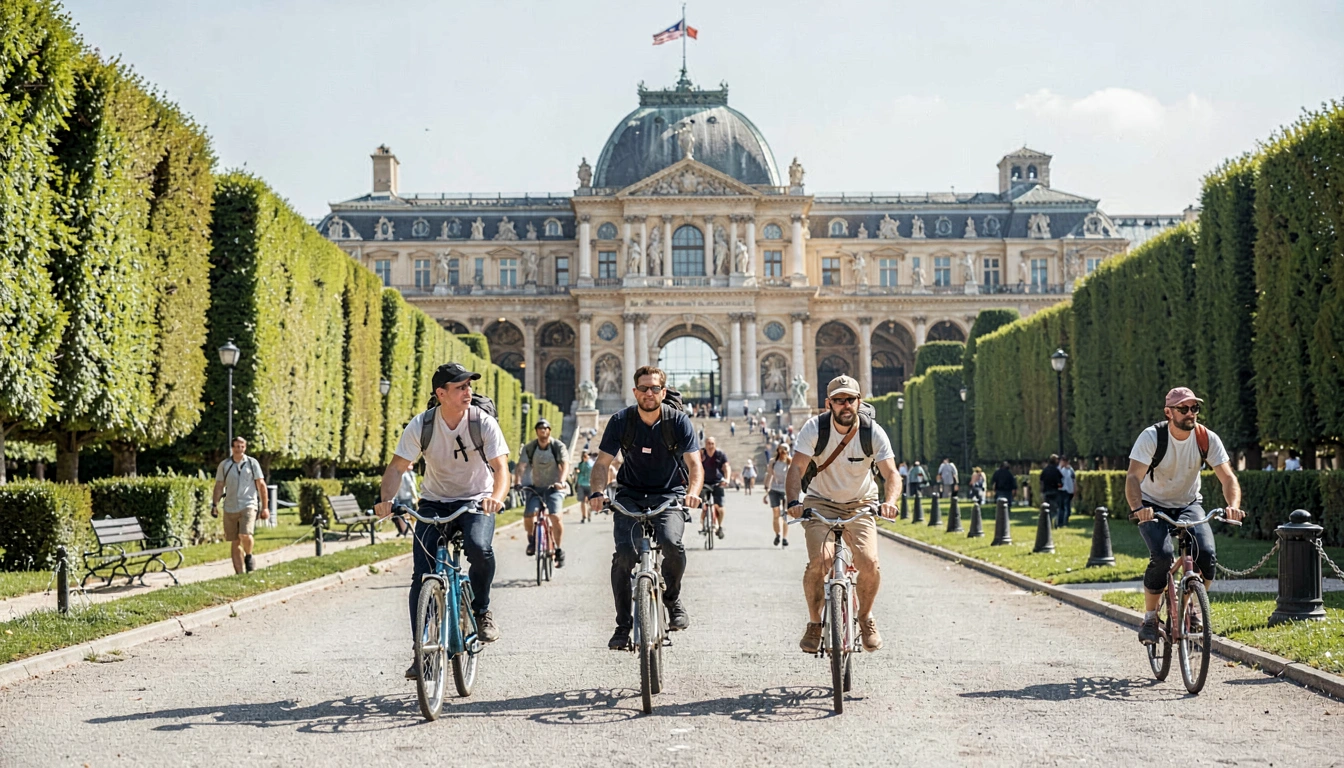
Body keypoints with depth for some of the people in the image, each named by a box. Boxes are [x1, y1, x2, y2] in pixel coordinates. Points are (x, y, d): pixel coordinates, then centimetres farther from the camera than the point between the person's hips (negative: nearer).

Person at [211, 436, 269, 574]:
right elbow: (219, 486, 12)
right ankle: (239, 573, 12)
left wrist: (265, 507, 3)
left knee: (245, 535, -22)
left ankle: (249, 557, 7)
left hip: (248, 505, -3)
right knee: (234, 542, 5)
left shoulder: (252, 463, 4)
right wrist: (215, 505, 2)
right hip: (230, 508, 3)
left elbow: (261, 485, 6)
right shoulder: (224, 465, 8)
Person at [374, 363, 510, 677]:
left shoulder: (483, 422, -15)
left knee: (479, 547, -33)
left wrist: (497, 496, -43)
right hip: (434, 503, 2)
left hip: (476, 501, -2)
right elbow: (397, 466, -11)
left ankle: (481, 611, -5)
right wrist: (386, 498, -31)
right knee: (422, 576, -11)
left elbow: (501, 467, -21)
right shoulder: (421, 425, -12)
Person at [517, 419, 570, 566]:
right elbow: (521, 466, -12)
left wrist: (561, 481, -39)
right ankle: (531, 539, 13)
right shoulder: (529, 448, -2)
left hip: (555, 488, -2)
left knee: (555, 517, -24)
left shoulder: (558, 446, -7)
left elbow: (565, 465, -21)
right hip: (536, 488, 2)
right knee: (528, 516, -19)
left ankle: (558, 550, -4)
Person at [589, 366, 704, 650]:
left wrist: (693, 492, -36)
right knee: (624, 553, -20)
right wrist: (597, 491, -26)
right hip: (631, 495, 1)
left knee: (671, 542, -29)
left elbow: (694, 463, -15)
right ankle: (623, 625, -4)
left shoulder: (679, 421, -10)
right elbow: (602, 463, -6)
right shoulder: (621, 421, -7)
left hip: (670, 495, -1)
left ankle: (673, 599, 1)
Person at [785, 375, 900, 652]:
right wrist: (794, 501, -40)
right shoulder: (815, 428, -15)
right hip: (820, 503, -1)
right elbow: (797, 467, -22)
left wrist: (890, 501, -40)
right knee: (820, 560, -25)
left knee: (869, 563, -20)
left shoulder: (873, 432, -13)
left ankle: (866, 617, 10)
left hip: (860, 504, 1)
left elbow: (891, 473, -18)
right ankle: (814, 623, -2)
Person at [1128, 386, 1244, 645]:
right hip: (1153, 506, -3)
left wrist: (1233, 506, -39)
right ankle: (1149, 618, -8)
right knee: (1162, 556, -28)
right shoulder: (1151, 436, -21)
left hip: (1188, 505, 3)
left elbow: (1228, 478, -17)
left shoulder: (1207, 439, -13)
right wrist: (1138, 508, -50)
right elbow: (1133, 477, -30)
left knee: (1207, 553, -22)